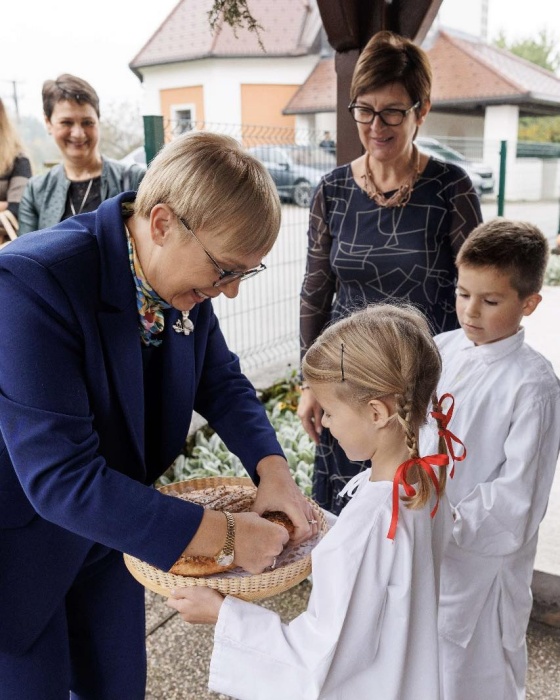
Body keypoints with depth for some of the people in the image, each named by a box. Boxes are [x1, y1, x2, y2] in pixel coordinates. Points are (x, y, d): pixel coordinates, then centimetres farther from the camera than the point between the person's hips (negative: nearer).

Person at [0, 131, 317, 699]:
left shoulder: (181, 274, -12)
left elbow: (220, 380, 2)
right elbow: (60, 478, -35)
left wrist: (273, 468, -16)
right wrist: (222, 536, -32)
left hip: (111, 522, 6)